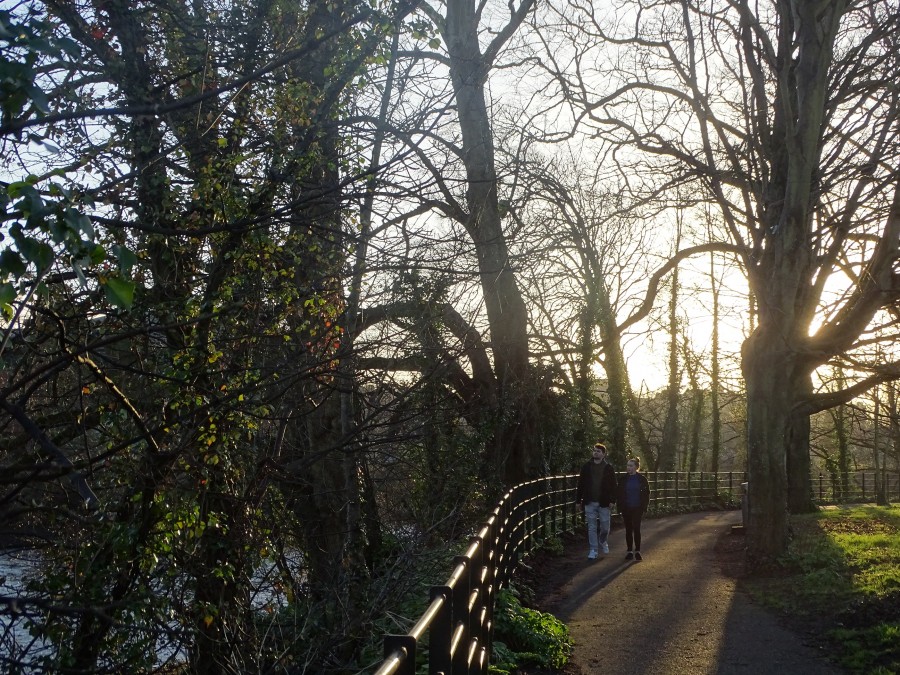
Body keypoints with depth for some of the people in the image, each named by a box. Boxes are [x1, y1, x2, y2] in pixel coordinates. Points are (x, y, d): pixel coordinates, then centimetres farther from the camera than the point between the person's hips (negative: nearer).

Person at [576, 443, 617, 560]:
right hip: (590, 502, 1)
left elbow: (613, 485, 1)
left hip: (603, 502, -1)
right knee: (592, 527, 2)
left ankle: (603, 542, 35)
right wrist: (579, 499, 3)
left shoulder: (608, 468, 1)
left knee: (605, 526, 7)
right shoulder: (586, 467, 4)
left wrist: (612, 500, -8)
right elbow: (581, 484, 6)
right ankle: (593, 550, 8)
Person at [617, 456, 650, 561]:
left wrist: (644, 508, -4)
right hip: (626, 508, 2)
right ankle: (630, 551, 13)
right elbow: (619, 494, 5)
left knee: (636, 529, -3)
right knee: (628, 530, 6)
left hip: (637, 508, -2)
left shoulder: (642, 479, -1)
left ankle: (637, 551, 6)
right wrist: (620, 508, -2)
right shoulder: (623, 479, 3)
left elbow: (646, 493, 2)